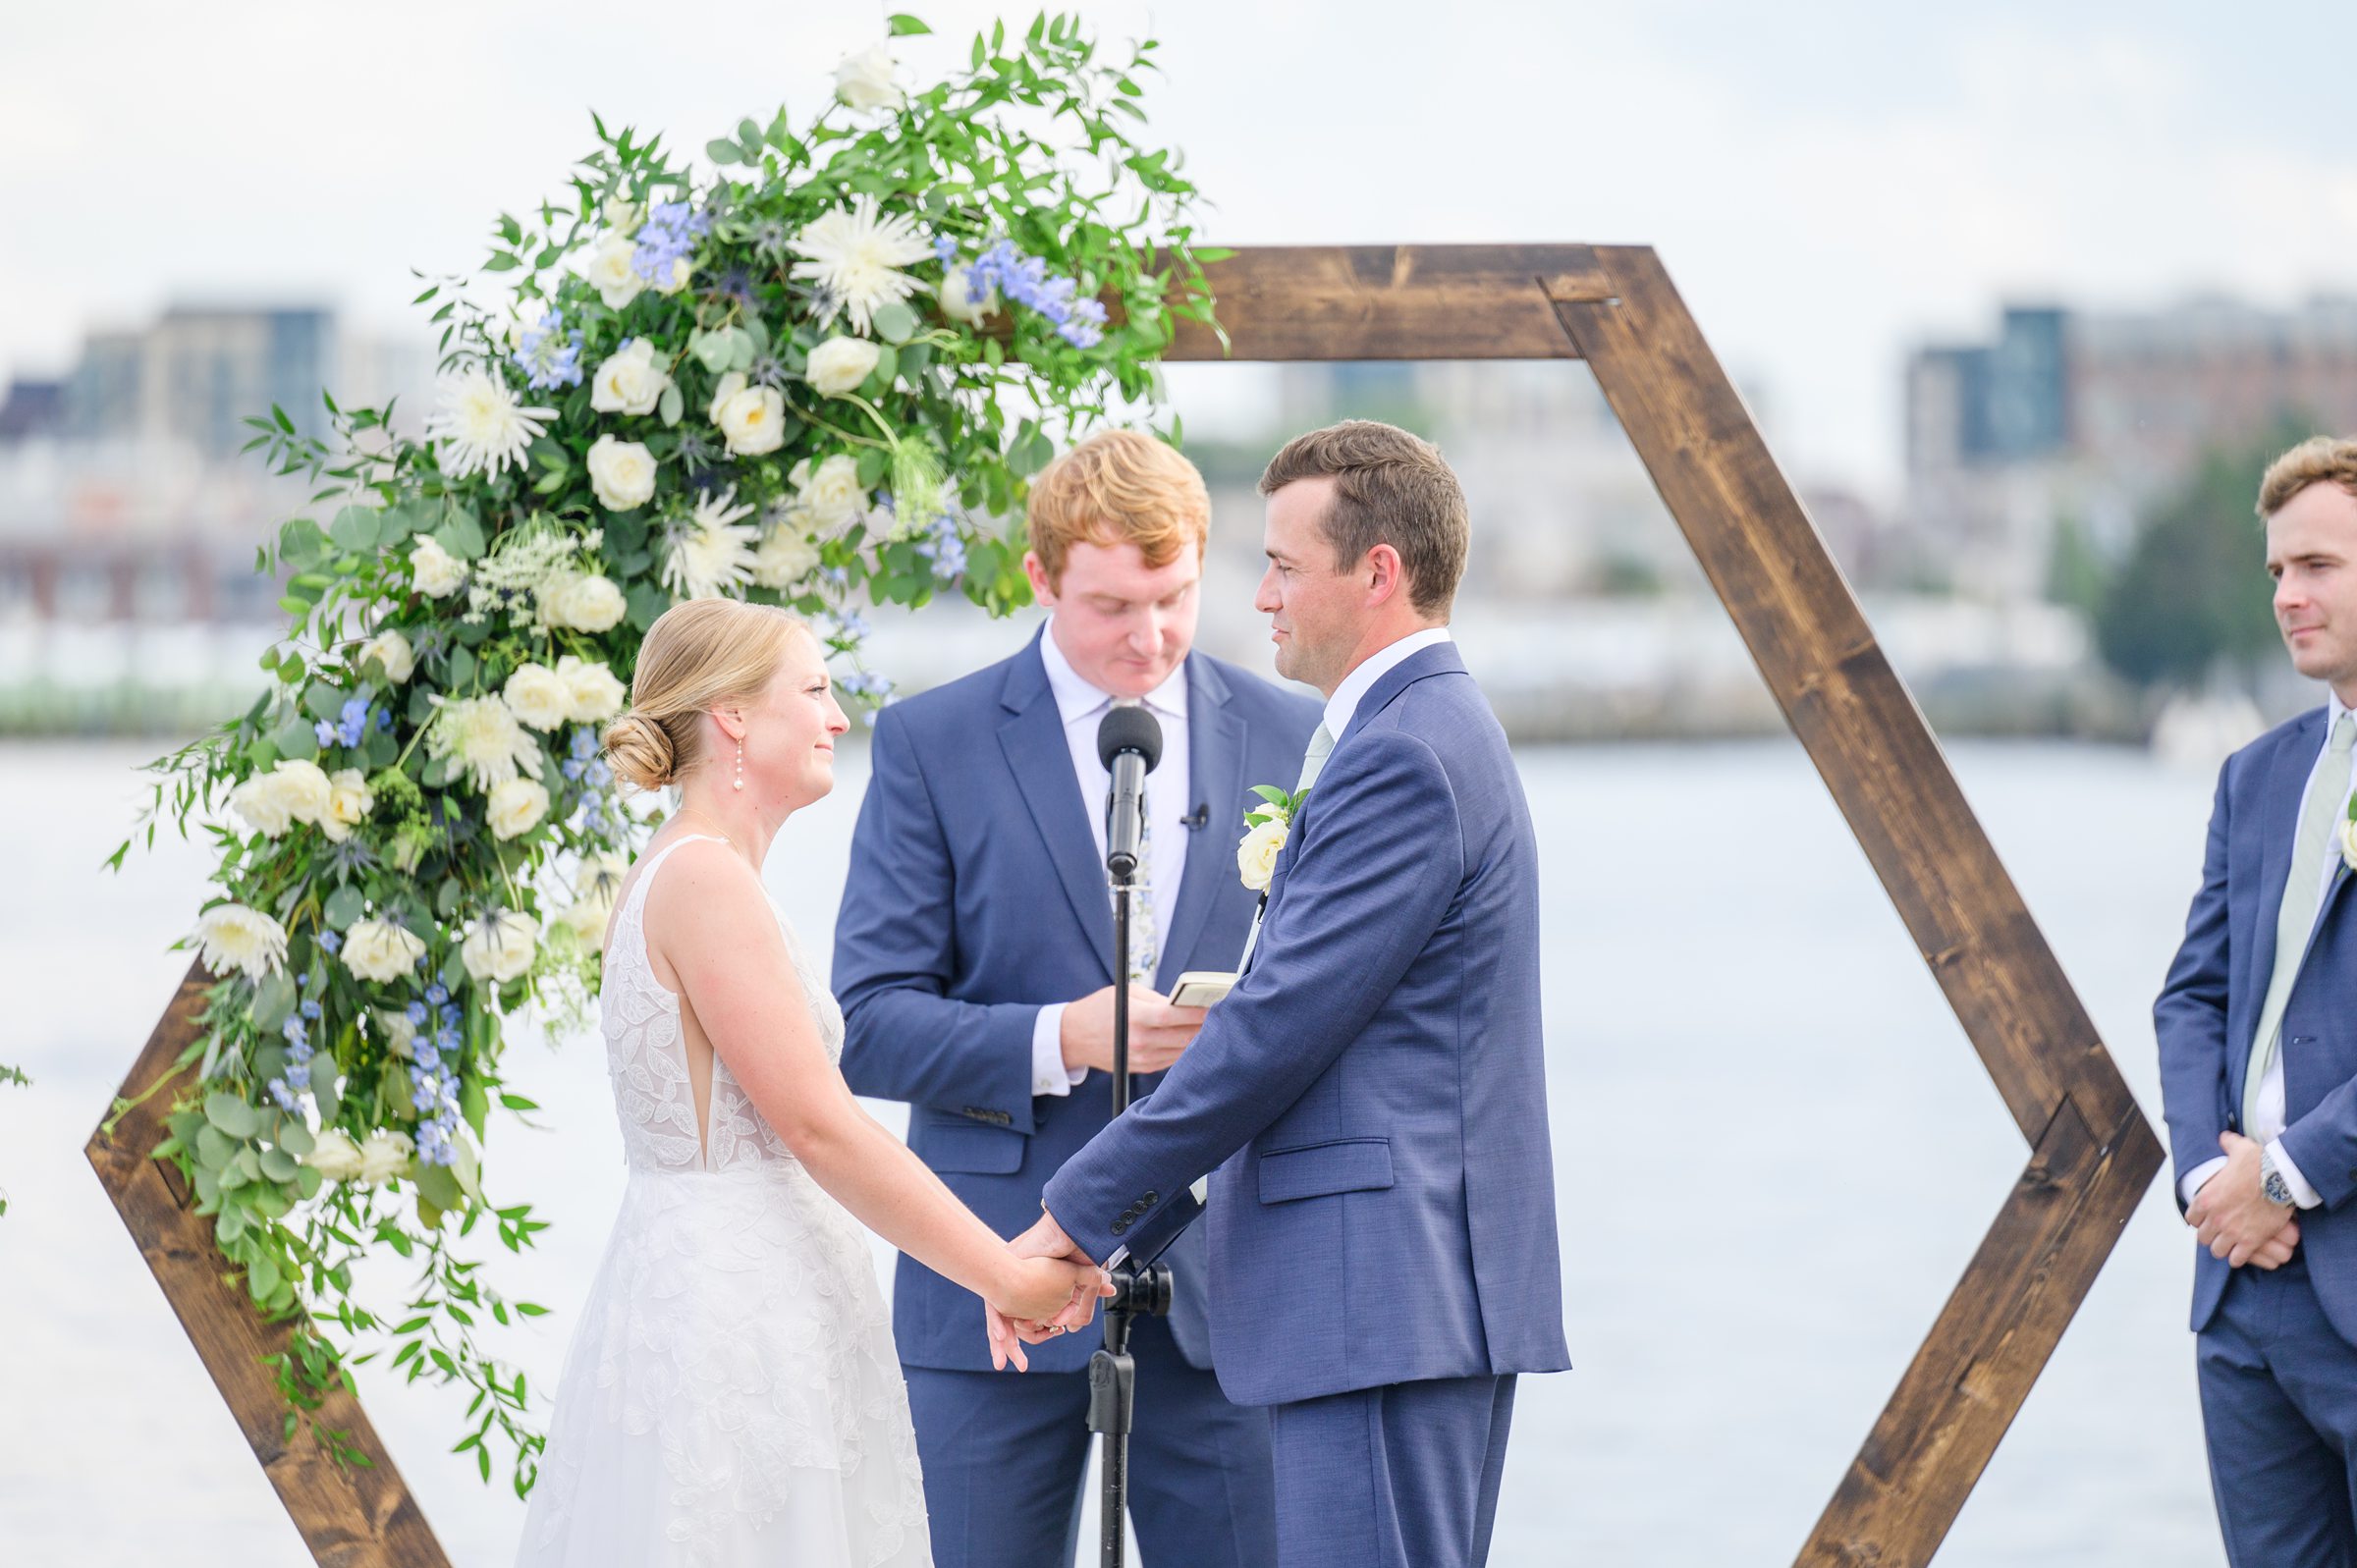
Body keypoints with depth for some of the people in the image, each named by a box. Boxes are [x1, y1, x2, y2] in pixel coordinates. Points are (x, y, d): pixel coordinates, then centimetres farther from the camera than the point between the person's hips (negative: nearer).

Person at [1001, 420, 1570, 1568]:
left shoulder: (1403, 755, -13)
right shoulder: (1431, 732, 20)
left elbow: (1278, 1028, -17)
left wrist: (1082, 1214, -10)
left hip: (1384, 1295, -11)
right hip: (1420, 1292, 11)